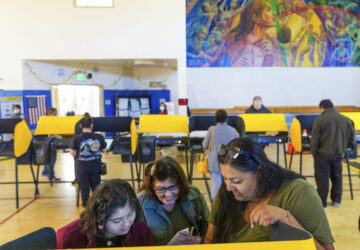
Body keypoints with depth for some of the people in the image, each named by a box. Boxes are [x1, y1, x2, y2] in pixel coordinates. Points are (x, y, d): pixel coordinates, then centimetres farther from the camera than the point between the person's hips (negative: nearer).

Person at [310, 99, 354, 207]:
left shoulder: (320, 120, -11)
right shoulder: (346, 120, 5)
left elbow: (314, 140, -11)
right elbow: (351, 139, 13)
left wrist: (314, 152, 1)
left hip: (323, 154, -4)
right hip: (338, 154, 4)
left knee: (322, 178, 6)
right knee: (337, 176, 20)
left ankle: (322, 201, 14)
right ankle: (336, 200, 27)